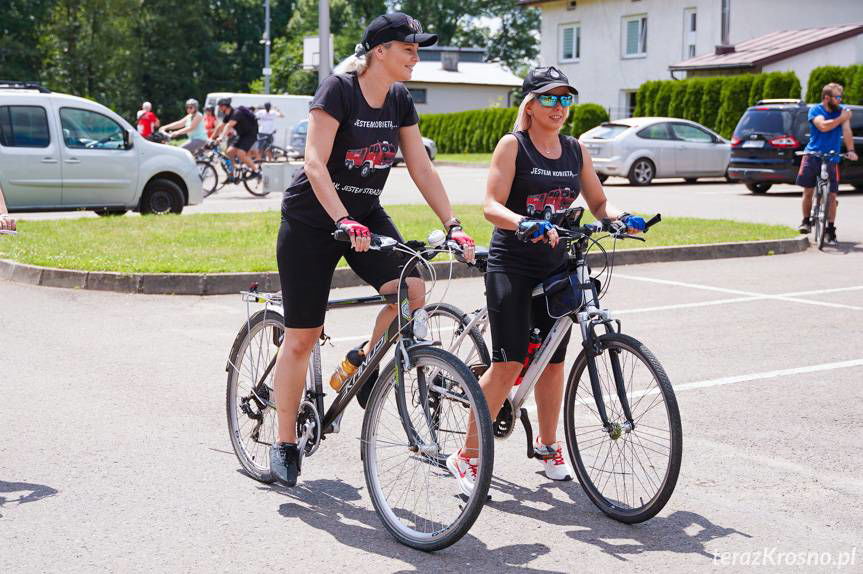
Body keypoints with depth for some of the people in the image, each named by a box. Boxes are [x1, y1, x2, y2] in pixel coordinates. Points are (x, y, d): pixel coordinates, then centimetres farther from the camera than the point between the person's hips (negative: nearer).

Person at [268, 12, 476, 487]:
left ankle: (358, 362, 6)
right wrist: (344, 222, -36)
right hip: (311, 220, -6)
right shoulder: (338, 90, -17)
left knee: (412, 291, -21)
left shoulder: (400, 101, 2)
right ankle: (285, 443, 14)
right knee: (301, 337, -1)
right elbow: (315, 163, -25)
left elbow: (422, 169, 2)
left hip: (366, 216, 6)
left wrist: (453, 225, -7)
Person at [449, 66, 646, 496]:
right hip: (512, 266, -5)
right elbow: (492, 206, -14)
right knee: (509, 363, -12)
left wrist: (623, 218, -9)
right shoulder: (513, 145, -5)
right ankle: (466, 456, -3)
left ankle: (548, 446, 29)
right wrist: (526, 224, -33)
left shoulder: (576, 150, 11)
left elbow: (598, 205, 12)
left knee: (553, 360, 10)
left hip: (557, 267, 5)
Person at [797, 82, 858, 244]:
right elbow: (823, 126, -20)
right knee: (808, 191, 2)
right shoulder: (815, 110, -2)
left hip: (831, 159, 1)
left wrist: (850, 150, -20)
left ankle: (830, 229, 3)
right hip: (812, 156, -1)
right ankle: (806, 221, 22)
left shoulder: (842, 111, 5)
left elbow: (846, 131, -7)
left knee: (832, 195, -3)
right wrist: (842, 119, -12)